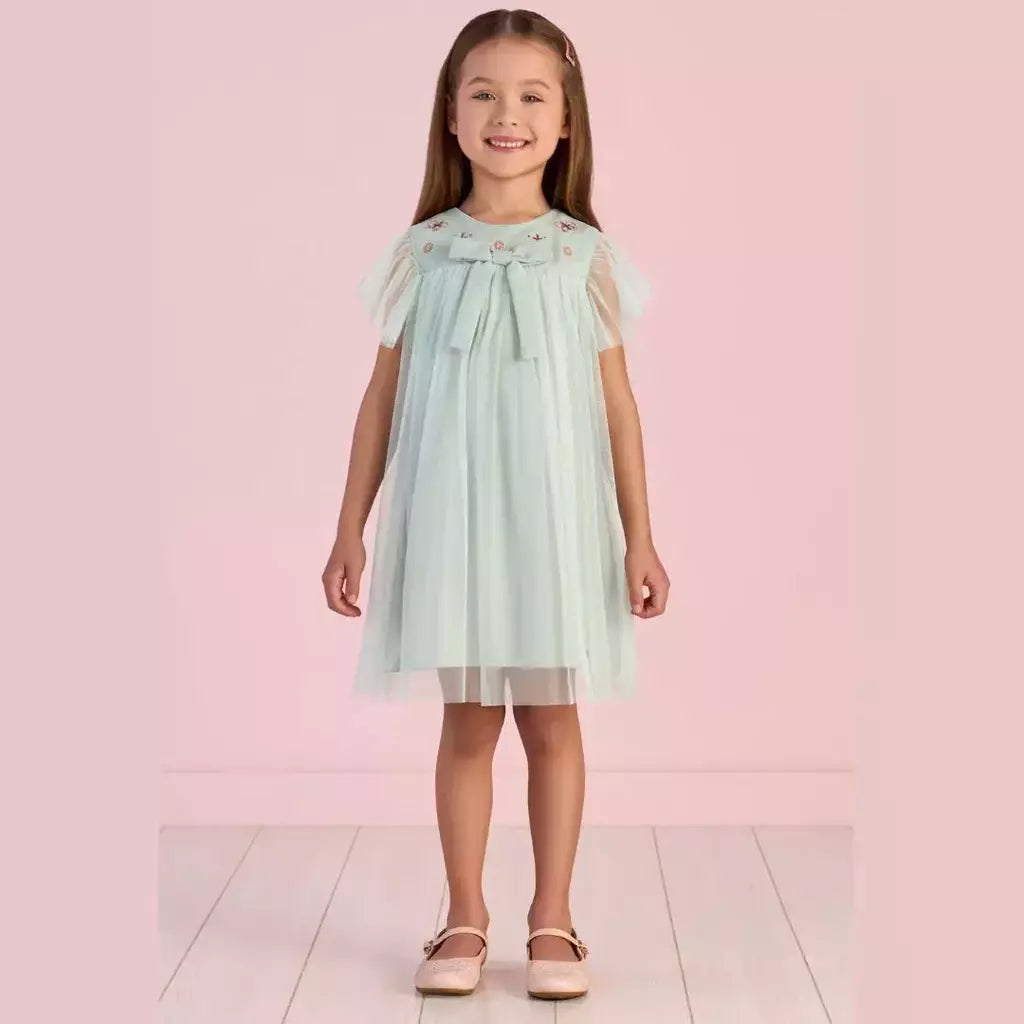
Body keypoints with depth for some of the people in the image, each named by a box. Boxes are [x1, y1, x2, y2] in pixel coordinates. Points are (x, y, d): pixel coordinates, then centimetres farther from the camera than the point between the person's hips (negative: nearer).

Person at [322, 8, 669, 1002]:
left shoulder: (584, 257, 0)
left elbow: (617, 403, 2)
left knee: (551, 718, 7)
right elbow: (382, 398, 5)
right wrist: (350, 529, 3)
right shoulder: (421, 255, 2)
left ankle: (551, 920, 21)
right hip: (449, 517, 1)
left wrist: (639, 537, 0)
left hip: (552, 517, 0)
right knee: (466, 721, 8)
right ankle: (465, 919, 22)